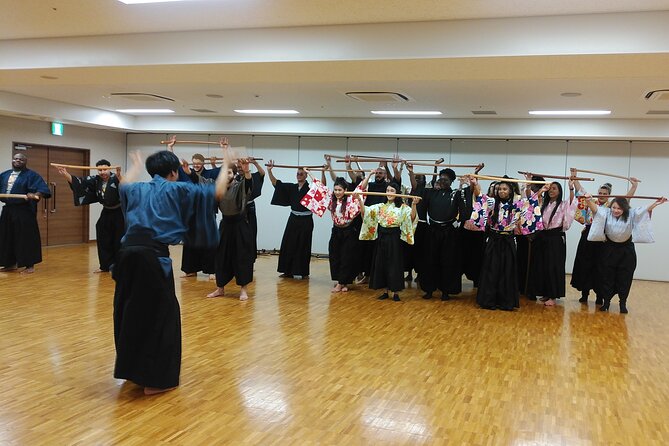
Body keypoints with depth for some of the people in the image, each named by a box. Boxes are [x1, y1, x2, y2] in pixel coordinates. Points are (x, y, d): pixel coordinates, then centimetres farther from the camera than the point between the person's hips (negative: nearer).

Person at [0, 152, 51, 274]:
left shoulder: (31, 175, -6)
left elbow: (43, 190, -17)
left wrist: (34, 195, -35)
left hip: (24, 211, -7)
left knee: (26, 238, -6)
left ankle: (30, 266, 2)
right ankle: (11, 264, 24)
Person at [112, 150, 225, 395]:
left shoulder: (139, 189, 19)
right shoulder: (177, 189, 5)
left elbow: (124, 184, 46)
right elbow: (217, 192, 6)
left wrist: (136, 165, 63)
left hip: (128, 252, 6)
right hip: (153, 256, -6)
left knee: (130, 311, 20)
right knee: (162, 314, 5)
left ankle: (131, 369, 35)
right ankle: (156, 380, 9)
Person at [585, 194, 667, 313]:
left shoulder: (631, 214, -7)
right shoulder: (606, 212, -8)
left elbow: (645, 210, -13)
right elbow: (595, 208, -23)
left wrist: (656, 203, -30)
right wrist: (588, 201, -44)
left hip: (626, 250, 0)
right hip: (609, 249, 0)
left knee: (625, 278, 4)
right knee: (607, 277, 4)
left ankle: (623, 303, 16)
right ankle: (606, 301, 14)